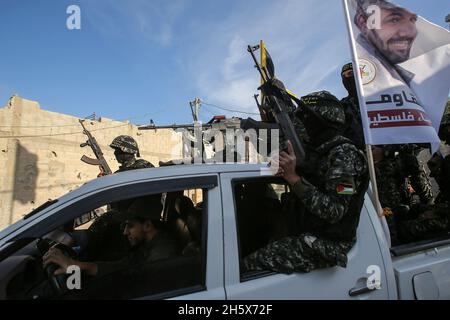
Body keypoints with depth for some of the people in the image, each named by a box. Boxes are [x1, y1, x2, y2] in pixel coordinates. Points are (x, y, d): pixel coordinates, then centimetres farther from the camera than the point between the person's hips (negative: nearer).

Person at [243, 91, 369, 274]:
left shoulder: (344, 154, -15)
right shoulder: (322, 151, 13)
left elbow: (334, 211, -24)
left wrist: (294, 178, -27)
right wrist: (287, 174, -3)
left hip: (327, 245, -9)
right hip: (308, 237, 9)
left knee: (248, 264, -17)